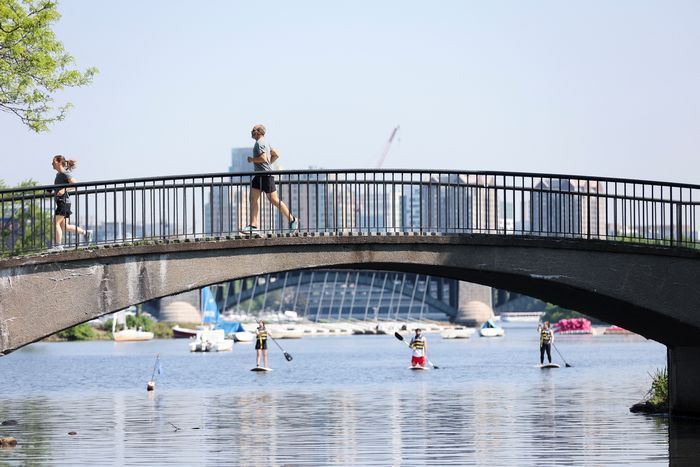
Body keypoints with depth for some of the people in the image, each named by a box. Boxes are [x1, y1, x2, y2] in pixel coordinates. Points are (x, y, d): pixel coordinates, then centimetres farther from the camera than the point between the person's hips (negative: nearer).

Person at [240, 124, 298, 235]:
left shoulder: (260, 143, -14)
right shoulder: (263, 143, 18)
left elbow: (263, 158, -26)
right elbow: (276, 155, 25)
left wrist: (252, 159, -12)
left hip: (266, 175, -11)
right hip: (259, 175, 11)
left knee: (274, 200, -5)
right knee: (253, 198, 3)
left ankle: (292, 220, 4)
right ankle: (253, 225, 0)